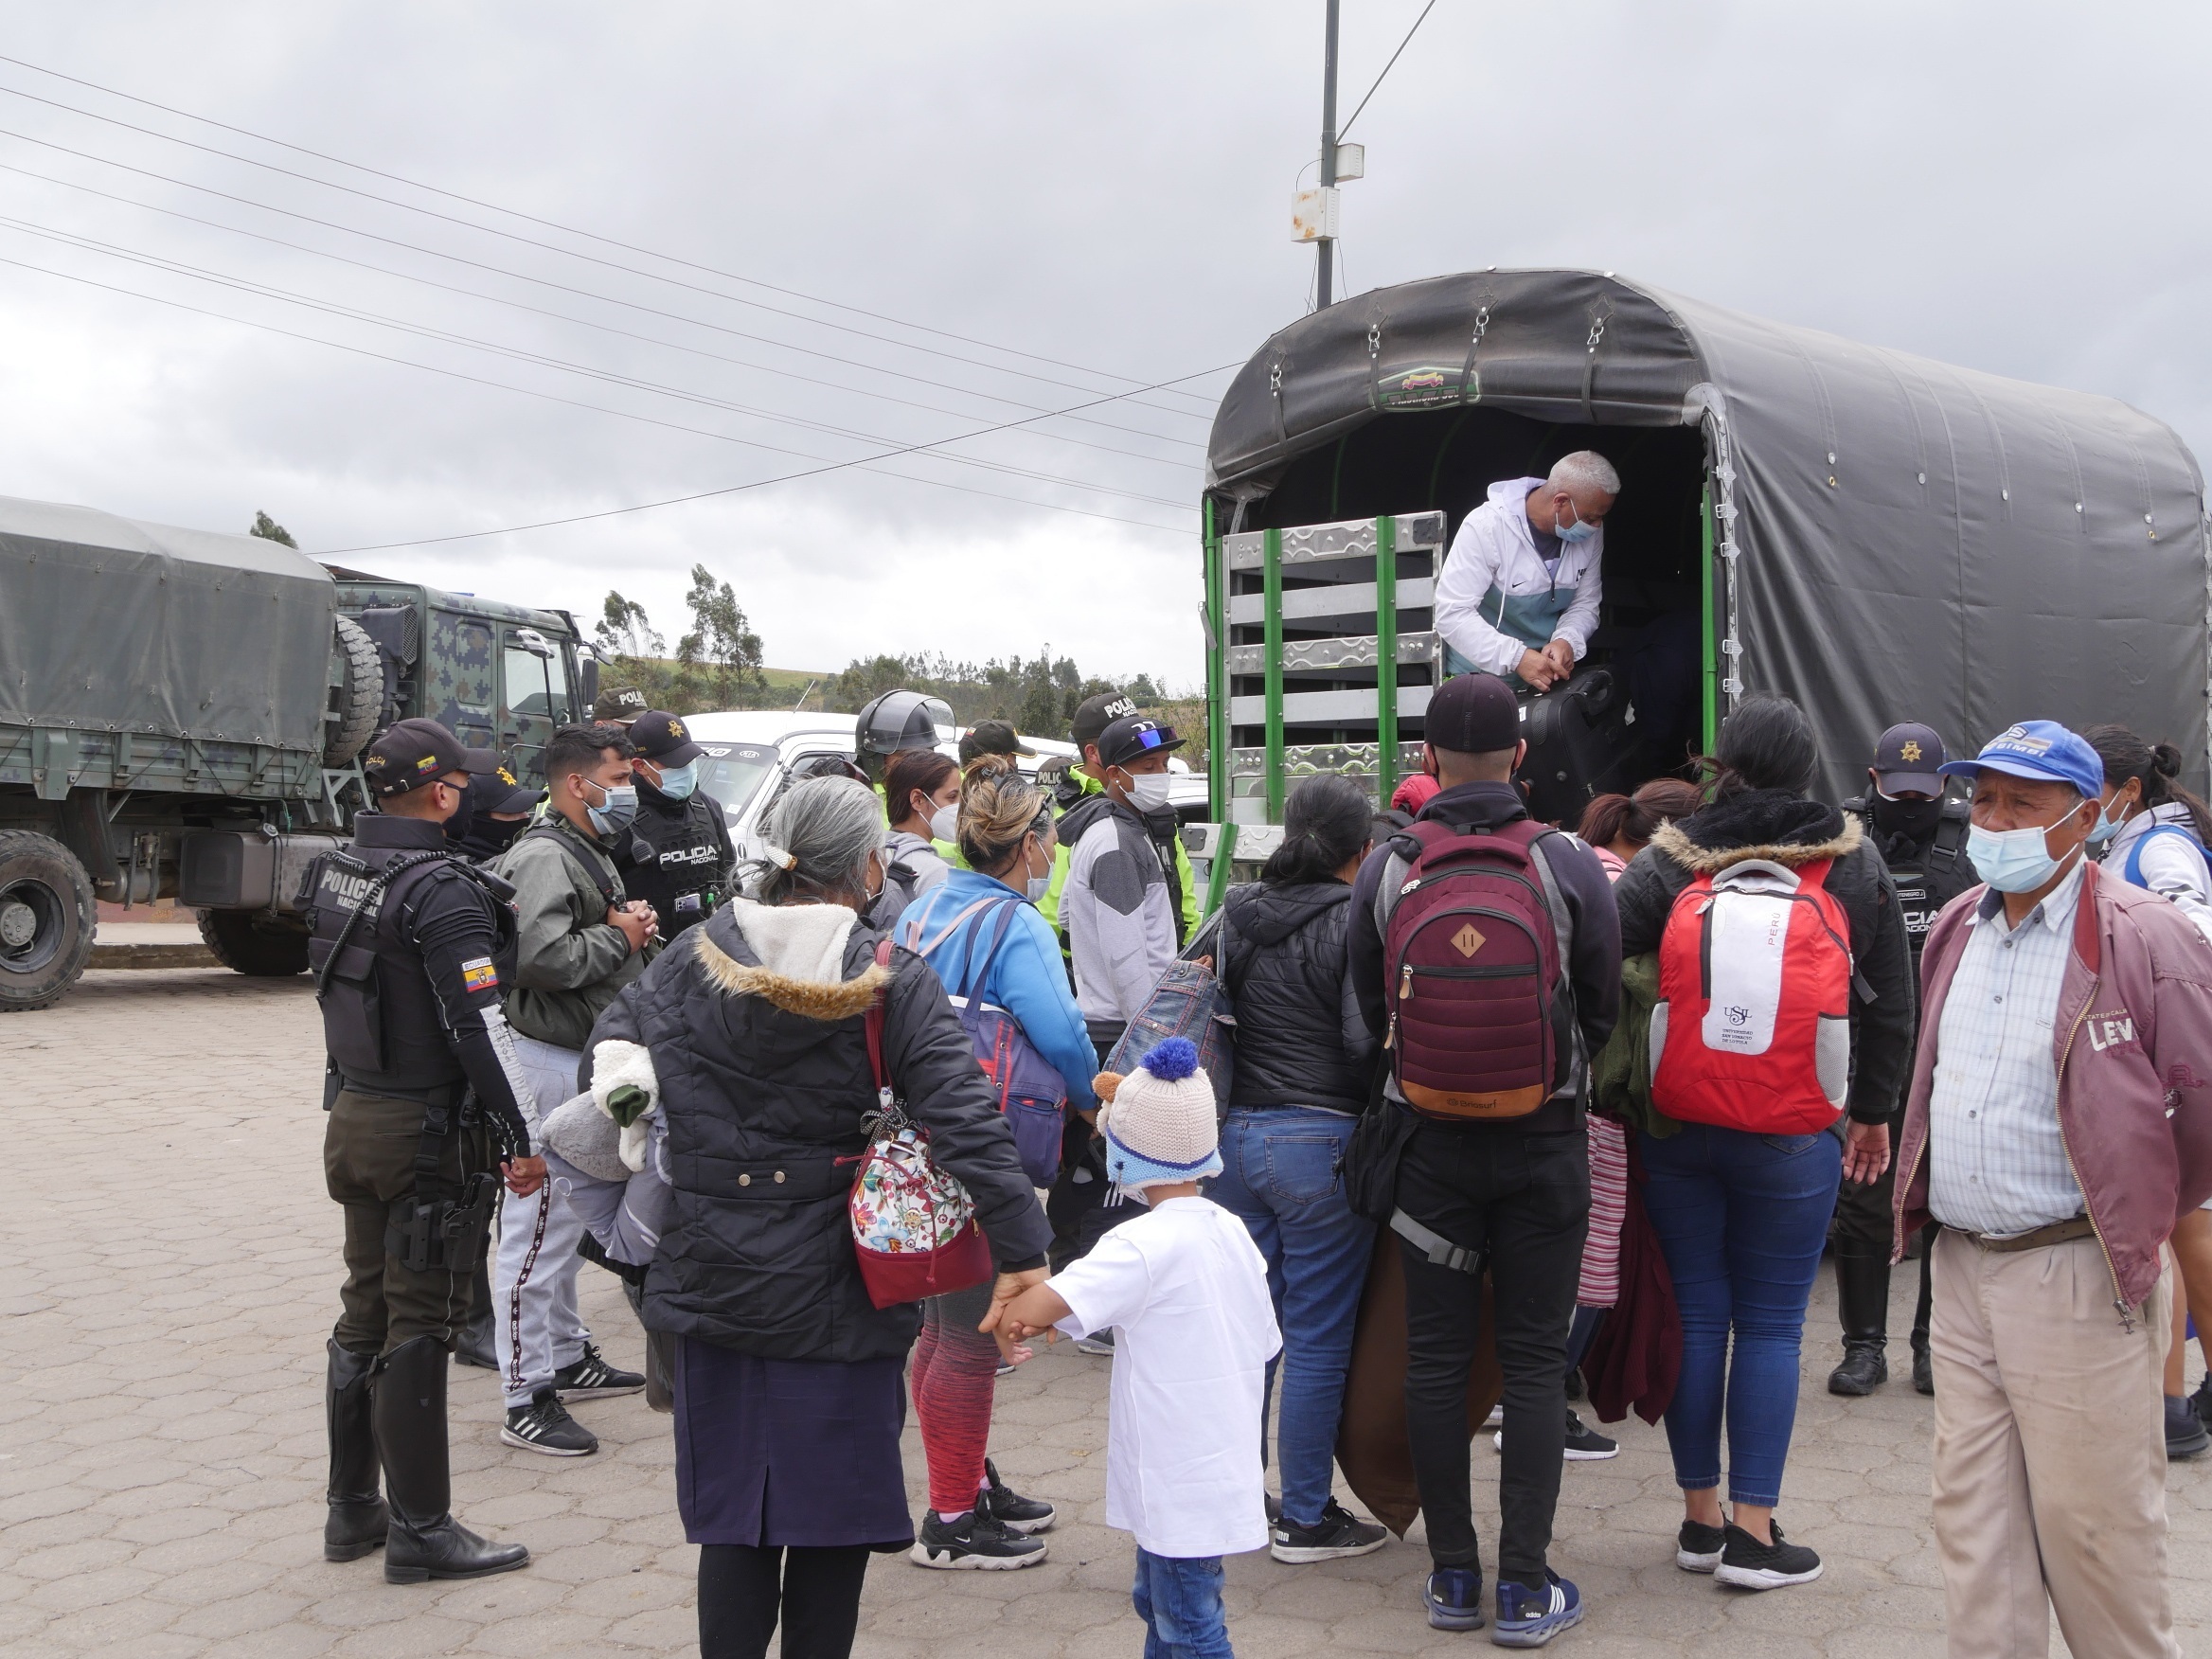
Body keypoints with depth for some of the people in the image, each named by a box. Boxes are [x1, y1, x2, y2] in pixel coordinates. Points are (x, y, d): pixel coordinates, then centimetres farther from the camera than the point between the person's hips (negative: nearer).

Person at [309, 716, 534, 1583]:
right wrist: (519, 1139, -19)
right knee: (419, 1324, -1)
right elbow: (480, 1027, -23)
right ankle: (419, 1529, 7)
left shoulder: (338, 870, 7)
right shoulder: (441, 890, -20)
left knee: (364, 1311, 16)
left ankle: (352, 1508, 27)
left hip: (354, 1118, 8)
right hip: (427, 1131, -8)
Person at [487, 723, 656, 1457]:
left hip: (588, 1059, 11)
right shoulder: (544, 858, -17)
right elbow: (542, 955, -30)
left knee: (570, 1223, 21)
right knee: (538, 1231, -6)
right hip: (550, 1064, -11)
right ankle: (525, 1399, -1)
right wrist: (618, 936, -16)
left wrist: (629, 926, 8)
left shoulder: (592, 853, 17)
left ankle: (567, 1356, 35)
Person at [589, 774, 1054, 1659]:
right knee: (833, 1518, 12)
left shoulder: (694, 957, -2)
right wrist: (1022, 1255, -17)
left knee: (732, 1517, 14)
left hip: (713, 1279, 3)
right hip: (836, 1289, -3)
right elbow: (968, 1121, -18)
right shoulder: (891, 982, -12)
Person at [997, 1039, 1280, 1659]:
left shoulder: (1142, 1246, -21)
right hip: (1226, 1465, 9)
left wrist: (1010, 1314, -8)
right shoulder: (1233, 1232, 3)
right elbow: (1266, 1345, 11)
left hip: (1181, 1486, -9)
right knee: (1157, 1603, 23)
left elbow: (1029, 1311, -30)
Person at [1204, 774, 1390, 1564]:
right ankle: (1306, 1519, 12)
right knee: (1319, 1338, 4)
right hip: (1322, 1142, -6)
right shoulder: (1352, 922, -13)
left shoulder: (1236, 914, 6)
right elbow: (1365, 1040, -19)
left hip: (1235, 1134, 7)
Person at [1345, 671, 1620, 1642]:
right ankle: (1526, 1588, 10)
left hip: (1430, 1142, 1)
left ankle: (1452, 1577, 18)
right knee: (1533, 1360, 6)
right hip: (1545, 1141, -1)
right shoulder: (1569, 865, -9)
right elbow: (1603, 1011, 1)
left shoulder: (1384, 870, -6)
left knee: (1435, 1358, 9)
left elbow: (1370, 1013, 3)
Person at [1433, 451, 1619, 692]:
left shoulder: (1591, 532, -2)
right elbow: (1452, 613, -22)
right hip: (1481, 676, -4)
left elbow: (1586, 602, 7)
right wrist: (1516, 658, -32)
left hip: (1549, 675, 4)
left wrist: (1567, 641, -17)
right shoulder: (1486, 527, -19)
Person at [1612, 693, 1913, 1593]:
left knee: (1695, 1315, 9)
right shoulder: (1853, 864, 2)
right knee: (1771, 1325, 6)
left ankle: (1700, 1516, 19)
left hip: (1674, 1128, 1)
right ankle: (1753, 1530, 7)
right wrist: (1873, 1110, 19)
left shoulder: (1670, 862, -3)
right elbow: (1889, 1002, 8)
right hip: (1792, 1140, -1)